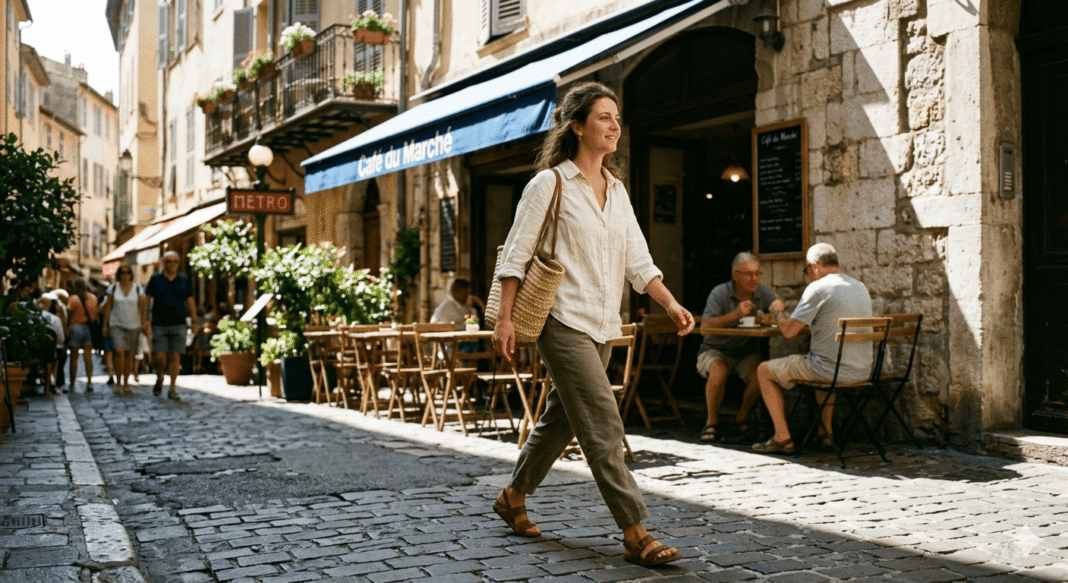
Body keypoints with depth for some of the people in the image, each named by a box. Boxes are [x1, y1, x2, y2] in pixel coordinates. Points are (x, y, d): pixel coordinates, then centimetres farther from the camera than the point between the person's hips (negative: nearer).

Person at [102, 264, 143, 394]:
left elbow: (142, 308, 4)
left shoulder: (138, 289, 4)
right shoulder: (113, 288, 5)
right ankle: (118, 382, -5)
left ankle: (126, 383, 15)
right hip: (116, 325, -1)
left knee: (129, 354, 3)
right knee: (119, 352, -15)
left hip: (133, 325, 1)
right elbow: (108, 308, 7)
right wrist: (105, 325, 3)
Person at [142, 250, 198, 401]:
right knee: (159, 357, -5)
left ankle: (172, 390, 3)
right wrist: (145, 321, -3)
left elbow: (190, 302, 12)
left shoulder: (184, 281, 8)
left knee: (175, 357, -4)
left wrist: (193, 321, 5)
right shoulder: (155, 279, 4)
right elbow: (145, 300, 4)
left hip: (178, 326, 1)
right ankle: (159, 379, 25)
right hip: (159, 325, -1)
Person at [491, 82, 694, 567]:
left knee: (561, 419, 16)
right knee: (604, 426, -11)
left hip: (602, 326, 7)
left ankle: (513, 497, 35)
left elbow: (637, 260, 12)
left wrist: (670, 304, 0)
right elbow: (515, 255, -7)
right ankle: (636, 534, -7)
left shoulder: (616, 189, 13)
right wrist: (505, 318, -13)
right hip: (563, 322, -7)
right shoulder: (550, 183, -7)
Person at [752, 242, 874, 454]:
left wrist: (778, 313, 8)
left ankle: (783, 438, 9)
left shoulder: (818, 288, -12)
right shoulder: (861, 288, 11)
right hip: (862, 371, 8)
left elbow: (788, 331, -13)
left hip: (831, 370, -8)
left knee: (764, 371, 11)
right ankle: (826, 432, 36)